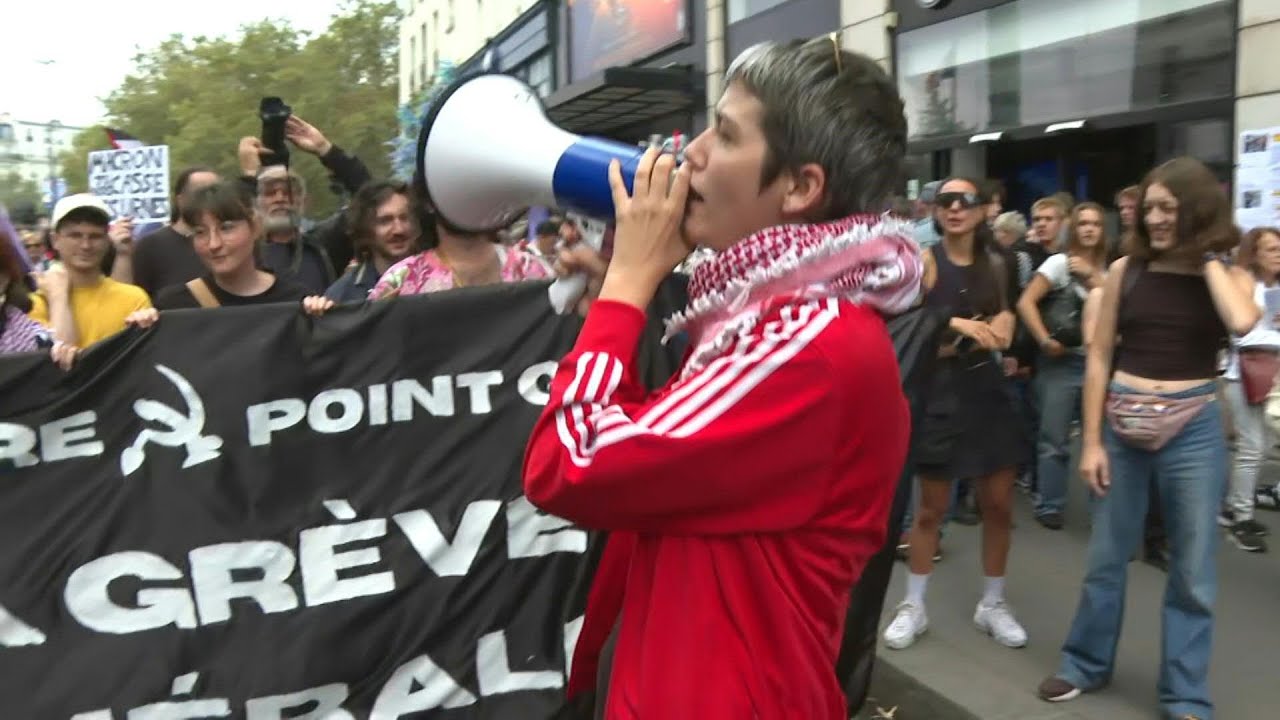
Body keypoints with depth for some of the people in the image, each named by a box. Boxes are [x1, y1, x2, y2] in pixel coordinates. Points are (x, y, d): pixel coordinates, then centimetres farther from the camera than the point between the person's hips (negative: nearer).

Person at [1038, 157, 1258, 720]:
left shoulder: (1231, 277, 1)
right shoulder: (1126, 269, 2)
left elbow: (1241, 322, -24)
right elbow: (1099, 357, 2)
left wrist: (1205, 256, -10)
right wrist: (1091, 441, -2)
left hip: (1193, 429, -1)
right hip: (1121, 424, 1)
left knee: (1192, 570, 7)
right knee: (1106, 556, 12)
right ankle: (1087, 663, 31)